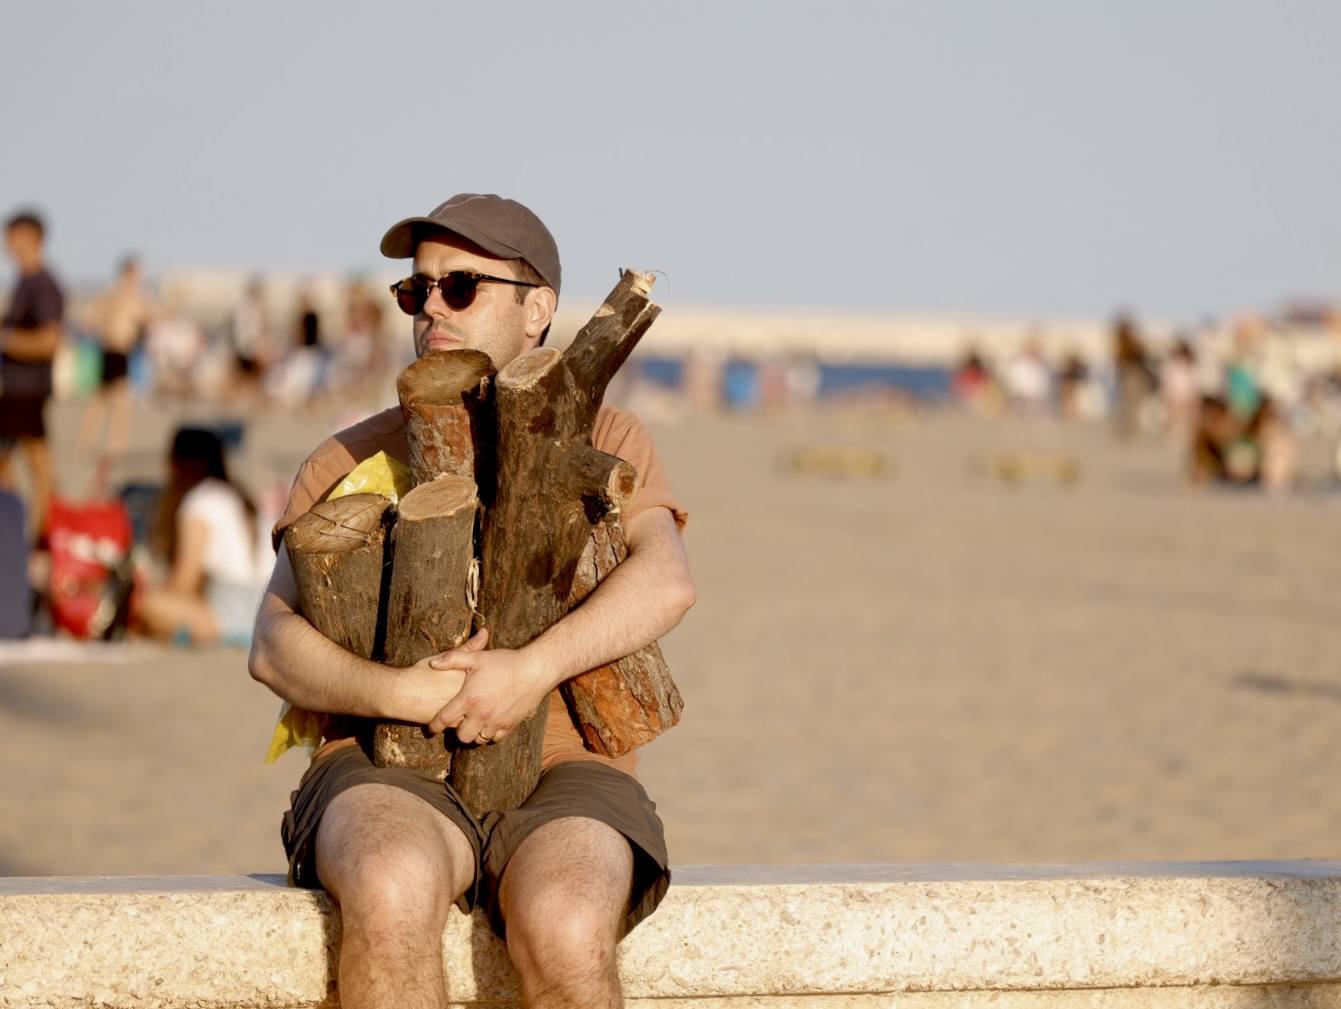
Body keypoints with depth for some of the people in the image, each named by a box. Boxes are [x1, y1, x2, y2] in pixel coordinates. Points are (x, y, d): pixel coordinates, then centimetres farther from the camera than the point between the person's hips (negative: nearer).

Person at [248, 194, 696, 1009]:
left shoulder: (600, 442, 16)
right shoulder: (350, 463, 18)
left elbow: (666, 581, -5)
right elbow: (275, 645, 4)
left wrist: (536, 666, -22)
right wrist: (402, 692, -16)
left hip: (563, 767, 0)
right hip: (391, 772, 1)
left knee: (565, 931, -35)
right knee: (394, 892, -36)